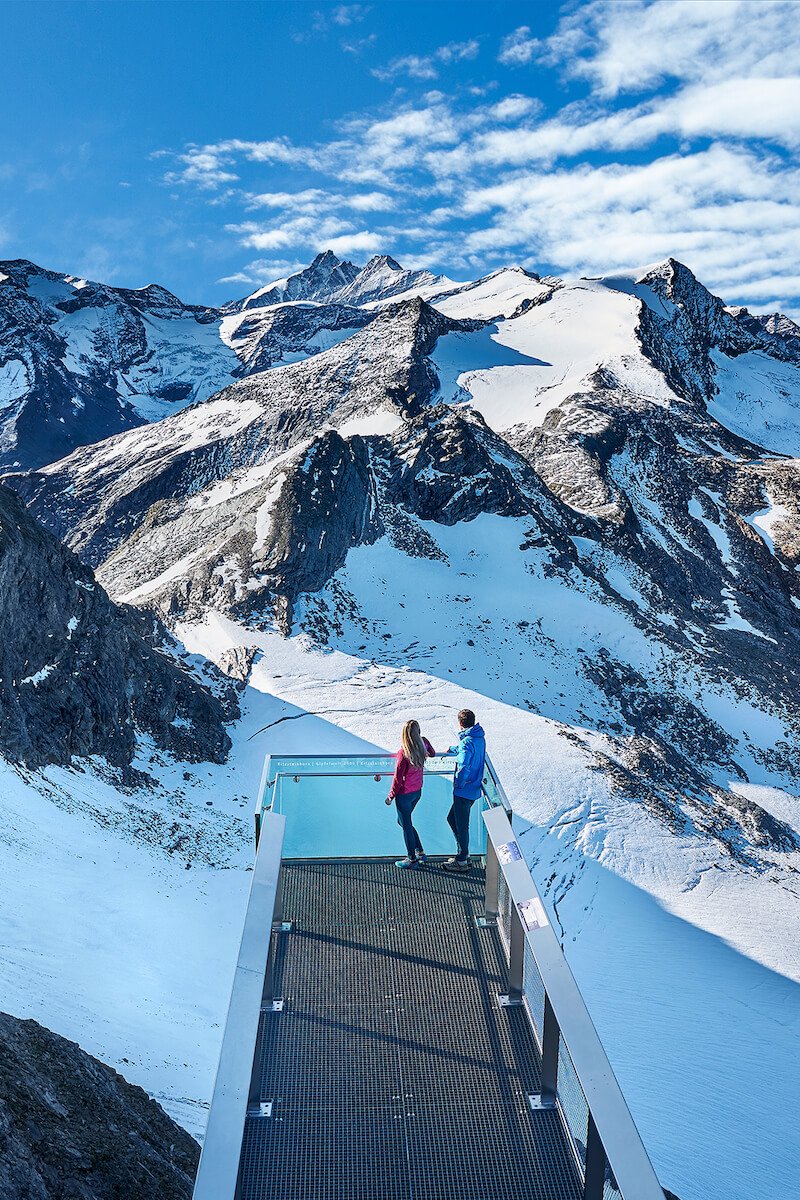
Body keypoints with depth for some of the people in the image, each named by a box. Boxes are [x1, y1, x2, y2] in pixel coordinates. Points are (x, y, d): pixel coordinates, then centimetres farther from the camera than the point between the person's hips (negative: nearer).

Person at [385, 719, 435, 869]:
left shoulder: (404, 753, -26)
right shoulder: (423, 745, -8)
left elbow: (398, 778, -18)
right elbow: (432, 753, 17)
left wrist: (391, 796, -6)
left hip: (404, 794, -7)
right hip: (418, 791, 7)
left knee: (406, 825, 10)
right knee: (403, 821, 24)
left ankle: (412, 859, 22)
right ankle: (420, 853, 28)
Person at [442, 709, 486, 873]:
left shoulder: (467, 742, -22)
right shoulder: (480, 738, 7)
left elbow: (464, 766, -33)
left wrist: (459, 783, -18)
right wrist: (452, 749, 46)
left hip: (464, 791, -9)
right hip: (474, 789, 9)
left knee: (461, 825, 4)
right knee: (452, 819, 21)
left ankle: (462, 861, 16)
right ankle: (464, 854, 28)